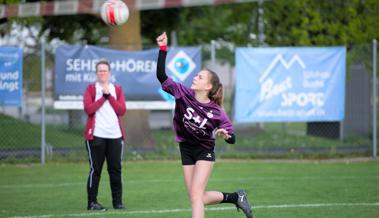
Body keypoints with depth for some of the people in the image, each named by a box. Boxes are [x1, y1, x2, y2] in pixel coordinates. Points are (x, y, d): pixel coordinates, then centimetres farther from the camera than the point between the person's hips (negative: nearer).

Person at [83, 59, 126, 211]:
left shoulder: (117, 89, 14)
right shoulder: (91, 89, 6)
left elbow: (122, 110, 0)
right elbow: (88, 109, -10)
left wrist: (109, 95, -6)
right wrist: (104, 96, -7)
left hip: (115, 135, 3)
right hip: (96, 135, -3)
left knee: (115, 169, 3)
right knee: (95, 170, -2)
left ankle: (117, 201, 9)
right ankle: (92, 202, 2)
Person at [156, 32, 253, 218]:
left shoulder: (216, 112, -18)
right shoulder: (183, 93, -13)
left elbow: (232, 139, -10)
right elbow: (161, 76, -21)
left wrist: (225, 135, -34)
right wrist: (163, 49, -28)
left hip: (205, 151, -4)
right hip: (186, 149, 4)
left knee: (195, 196, -16)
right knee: (199, 199, 7)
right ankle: (235, 197, 32)